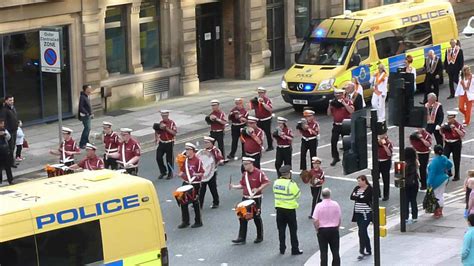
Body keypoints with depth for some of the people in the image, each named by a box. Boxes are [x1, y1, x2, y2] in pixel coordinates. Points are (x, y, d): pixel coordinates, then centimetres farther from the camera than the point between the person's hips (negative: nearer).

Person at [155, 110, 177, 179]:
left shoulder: (172, 123, -8)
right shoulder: (160, 123, 8)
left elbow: (174, 133, -18)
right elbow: (157, 131, 19)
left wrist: (166, 128, -23)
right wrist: (156, 138, -1)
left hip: (169, 143, -5)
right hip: (161, 143, 5)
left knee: (169, 159, 3)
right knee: (158, 158, -1)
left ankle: (170, 173, 18)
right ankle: (163, 172, 17)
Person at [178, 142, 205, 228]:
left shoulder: (197, 160, -12)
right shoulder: (185, 159, 6)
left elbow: (201, 173, -10)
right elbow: (182, 171, 16)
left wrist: (196, 175, -28)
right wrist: (181, 174, -5)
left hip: (195, 184, -6)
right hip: (186, 183, 6)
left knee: (195, 203, 2)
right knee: (183, 202, 6)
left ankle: (198, 222, 14)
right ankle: (185, 221, 18)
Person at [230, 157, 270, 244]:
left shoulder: (259, 173, -12)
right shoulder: (244, 174, 7)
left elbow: (267, 182, -15)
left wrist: (258, 189, -24)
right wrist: (234, 187, -1)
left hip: (256, 199, -6)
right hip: (245, 198, 6)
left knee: (257, 217, 6)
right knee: (243, 218, 2)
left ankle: (260, 237, 21)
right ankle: (241, 238, 6)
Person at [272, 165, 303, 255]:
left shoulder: (276, 182, -2)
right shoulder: (291, 184, -18)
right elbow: (297, 194, -8)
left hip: (279, 208, 5)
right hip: (290, 209, -4)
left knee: (281, 229, 12)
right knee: (293, 230, 7)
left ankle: (282, 249, 16)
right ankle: (295, 249, 11)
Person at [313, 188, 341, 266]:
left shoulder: (319, 206, -13)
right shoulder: (336, 205, -5)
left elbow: (315, 220, -14)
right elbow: (339, 218, 2)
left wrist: (317, 230, 1)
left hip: (322, 230, -2)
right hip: (334, 230, 2)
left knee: (323, 252, 5)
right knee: (335, 251, 10)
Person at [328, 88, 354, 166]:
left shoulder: (348, 102, -5)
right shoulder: (333, 102, 9)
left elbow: (351, 111, -21)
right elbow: (329, 114, 11)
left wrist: (344, 104, -25)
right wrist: (330, 106, -5)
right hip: (336, 125, 5)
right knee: (333, 141, 0)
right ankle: (335, 157, 11)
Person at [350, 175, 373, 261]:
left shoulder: (369, 189, -10)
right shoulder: (357, 188, 10)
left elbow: (364, 199, -21)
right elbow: (351, 197, -3)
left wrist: (356, 197, -9)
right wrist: (359, 198, -17)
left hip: (366, 214, -7)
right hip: (358, 213, 7)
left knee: (362, 232, -14)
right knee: (363, 232, 13)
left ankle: (362, 252, -13)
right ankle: (368, 250, 23)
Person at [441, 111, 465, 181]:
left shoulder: (459, 125, -10)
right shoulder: (446, 125, 4)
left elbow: (462, 134, -22)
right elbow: (442, 132, 19)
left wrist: (455, 128, -29)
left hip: (456, 144, -4)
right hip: (448, 143, 4)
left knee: (456, 160, 4)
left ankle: (456, 176, 14)